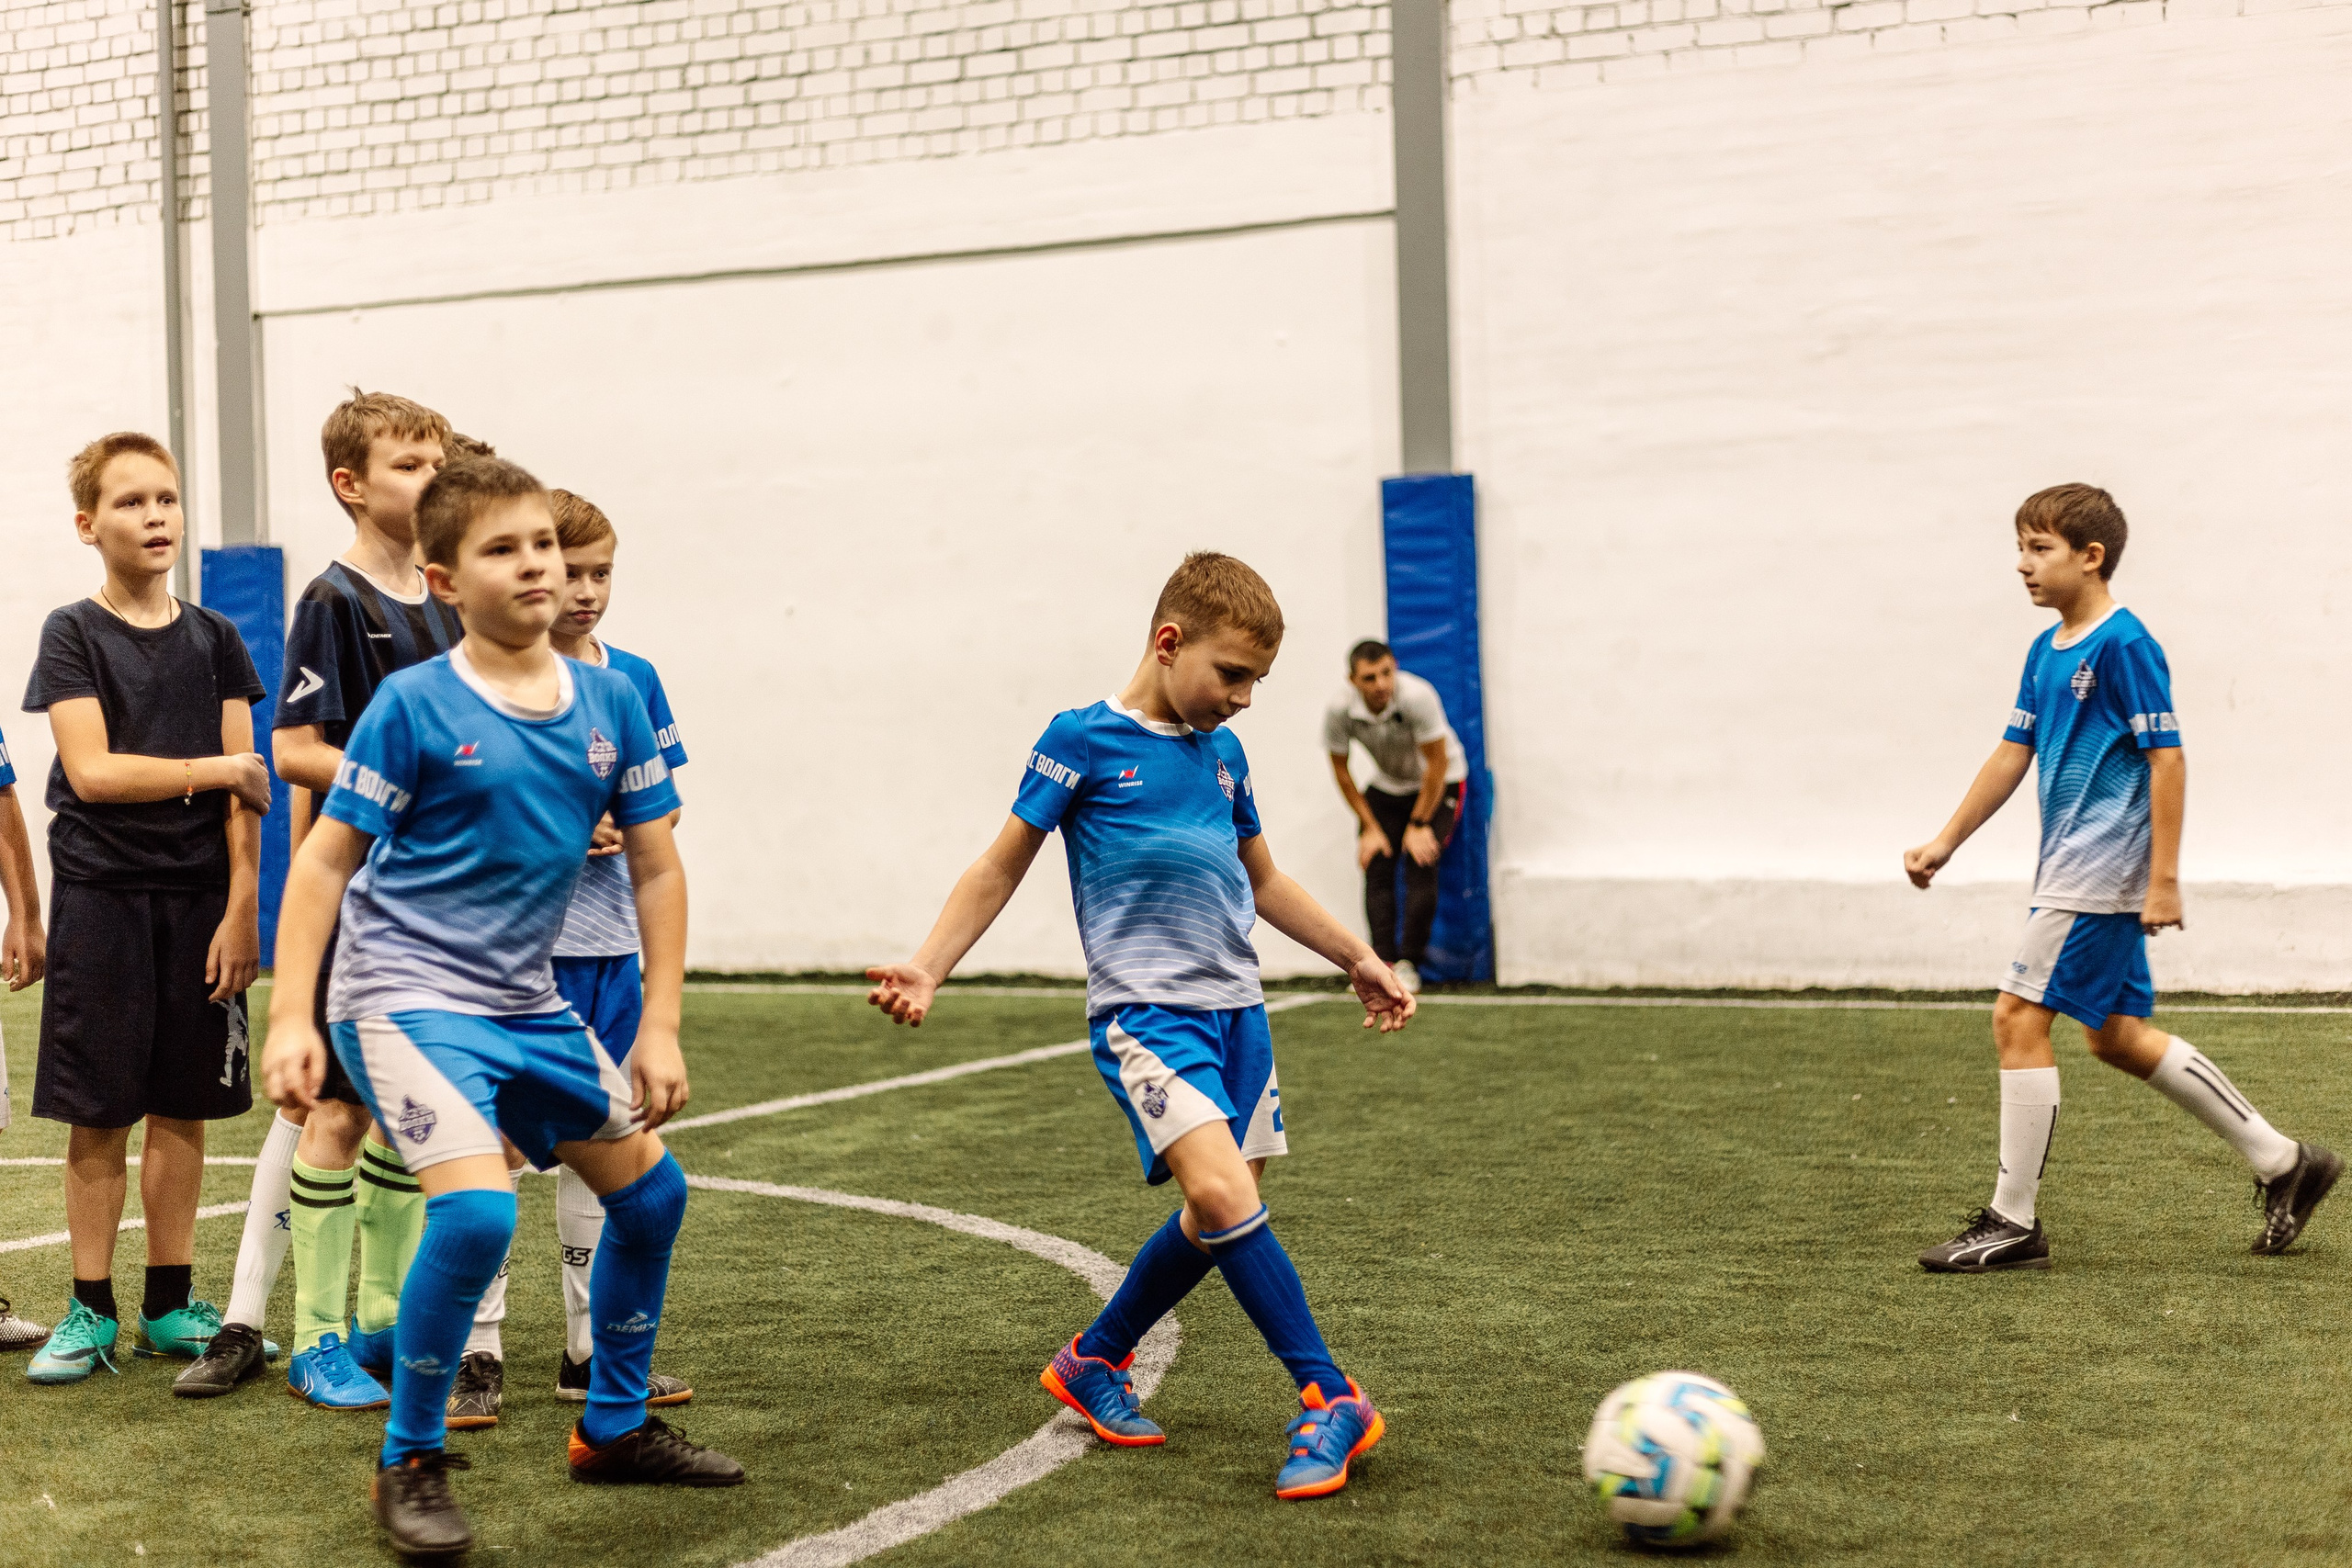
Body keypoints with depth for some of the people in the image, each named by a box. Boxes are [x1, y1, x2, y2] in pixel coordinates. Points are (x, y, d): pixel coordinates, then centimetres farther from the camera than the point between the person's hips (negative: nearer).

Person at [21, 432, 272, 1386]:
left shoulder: (214, 639, 8)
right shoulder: (73, 635, 0)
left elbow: (247, 793, 4)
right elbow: (93, 772, -11)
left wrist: (241, 907, -4)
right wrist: (225, 768, -9)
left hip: (200, 896, 3)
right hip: (101, 896, -3)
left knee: (181, 1105, 6)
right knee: (98, 1112, 0)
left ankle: (169, 1304, 16)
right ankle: (91, 1312, 9)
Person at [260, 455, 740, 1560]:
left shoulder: (610, 702, 2)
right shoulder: (414, 705, -12)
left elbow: (657, 867, 8)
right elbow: (324, 862, -8)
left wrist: (660, 1029, 4)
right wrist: (290, 1019, -14)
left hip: (527, 1006, 7)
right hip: (406, 997, -7)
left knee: (651, 1189, 13)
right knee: (476, 1208, -25)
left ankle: (615, 1428, 34)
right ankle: (410, 1466, -4)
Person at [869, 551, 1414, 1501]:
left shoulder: (1222, 753, 15)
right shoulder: (1084, 741, -3)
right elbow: (1001, 869, 2)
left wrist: (1356, 958, 31)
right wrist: (928, 969, -8)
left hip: (1236, 1008, 7)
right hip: (1143, 1011, -7)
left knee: (1218, 1220, 8)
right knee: (1221, 1193, -23)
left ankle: (1094, 1362, 29)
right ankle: (1332, 1400, -16)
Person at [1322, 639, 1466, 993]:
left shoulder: (1418, 696, -33)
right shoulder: (1339, 712, -23)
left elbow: (1437, 763, -23)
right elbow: (1341, 770, -6)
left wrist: (1419, 824, -17)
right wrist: (1370, 827, -6)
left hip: (1439, 783, -3)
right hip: (1386, 787, 4)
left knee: (1421, 864, -17)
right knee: (1376, 865, -10)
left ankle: (1408, 963, -11)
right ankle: (1383, 961, -6)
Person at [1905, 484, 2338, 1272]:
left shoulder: (2125, 645, -14)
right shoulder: (2045, 651, 13)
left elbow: (2167, 758, -15)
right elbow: (2013, 753, 19)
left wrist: (2163, 879, -17)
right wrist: (1946, 842, 15)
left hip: (2098, 873, -10)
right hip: (2076, 872, 10)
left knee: (2019, 1019, -10)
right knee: (2117, 1036, 14)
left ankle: (2013, 1222, -3)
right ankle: (2282, 1161, 25)